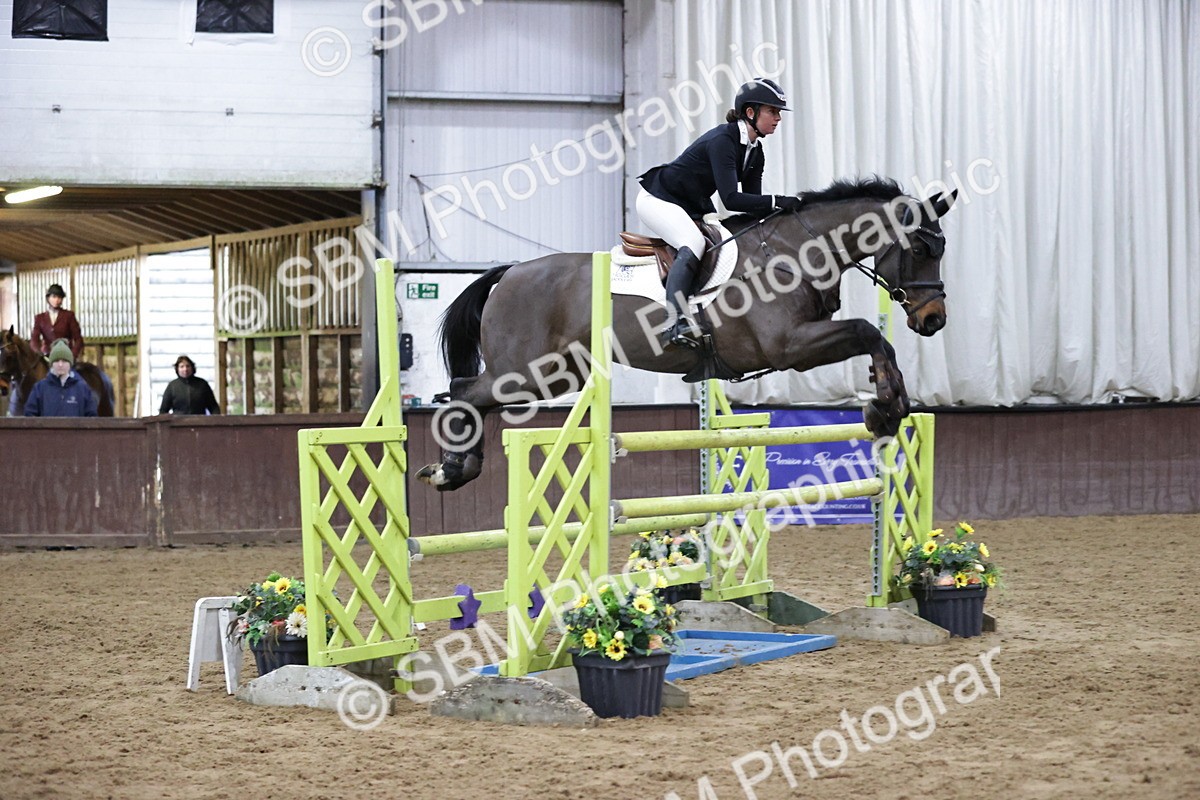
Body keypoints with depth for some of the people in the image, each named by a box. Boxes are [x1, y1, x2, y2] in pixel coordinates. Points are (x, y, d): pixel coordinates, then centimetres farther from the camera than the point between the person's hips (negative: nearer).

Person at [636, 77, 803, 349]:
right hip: (658, 199, -10)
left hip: (694, 208, 10)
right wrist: (777, 201, -39)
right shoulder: (722, 141, -26)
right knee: (693, 244, -33)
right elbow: (731, 199, -34)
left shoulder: (755, 153, 2)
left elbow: (751, 204, 0)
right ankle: (674, 324, -46)